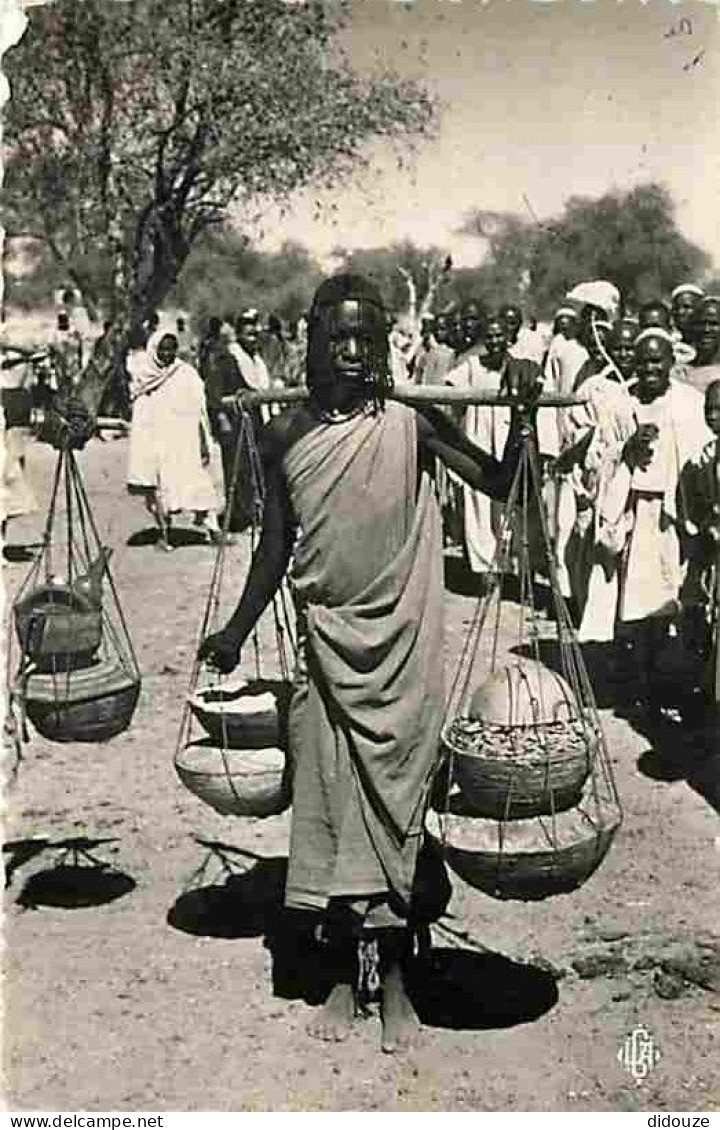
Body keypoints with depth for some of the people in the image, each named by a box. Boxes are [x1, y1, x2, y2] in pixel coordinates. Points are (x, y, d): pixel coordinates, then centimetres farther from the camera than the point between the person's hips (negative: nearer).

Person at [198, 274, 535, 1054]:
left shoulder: (411, 422, -3)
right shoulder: (286, 434, 3)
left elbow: (499, 483, -5)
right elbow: (275, 548, 10)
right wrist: (235, 632, 11)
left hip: (400, 644, -2)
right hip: (325, 642, 2)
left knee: (394, 809, 4)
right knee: (327, 807, 6)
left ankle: (395, 977, 20)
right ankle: (342, 979, 22)